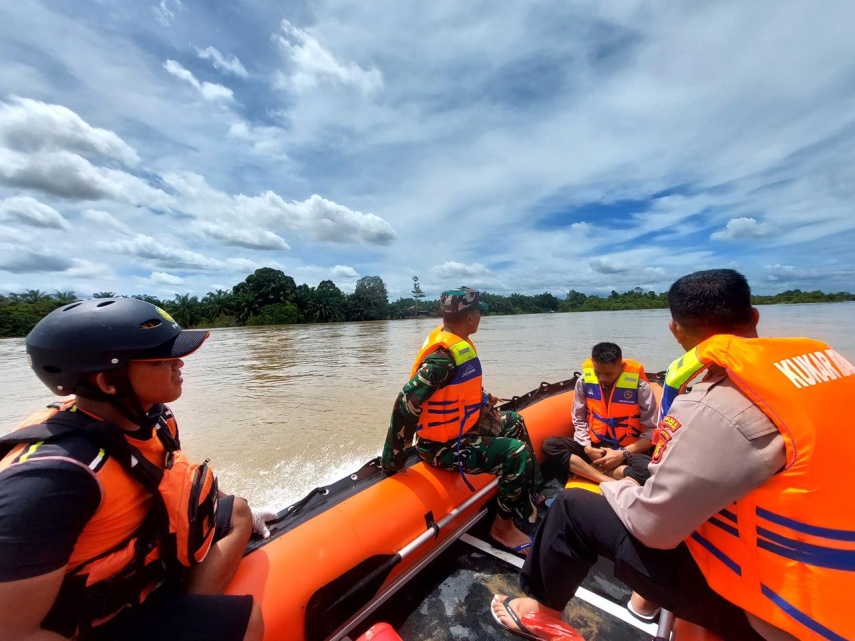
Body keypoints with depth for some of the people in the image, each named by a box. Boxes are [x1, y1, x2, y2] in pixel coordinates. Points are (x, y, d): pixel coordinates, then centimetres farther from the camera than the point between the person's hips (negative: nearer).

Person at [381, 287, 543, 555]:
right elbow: (406, 404, -33)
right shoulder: (444, 357, -30)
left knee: (513, 423, 19)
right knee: (517, 454, -16)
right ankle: (502, 526, 7)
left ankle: (532, 496, 32)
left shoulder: (454, 341, 0)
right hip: (444, 446, -10)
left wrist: (482, 399, 14)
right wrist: (393, 460, -23)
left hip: (460, 426, 10)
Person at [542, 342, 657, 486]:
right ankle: (610, 481, -29)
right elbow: (579, 420, 3)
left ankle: (585, 469, -25)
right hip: (594, 446, 4)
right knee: (550, 445, -21)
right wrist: (587, 448, -13)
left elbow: (651, 431, -9)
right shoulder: (584, 381, -6)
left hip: (628, 450, -3)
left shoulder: (640, 387, -13)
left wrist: (623, 454, -19)